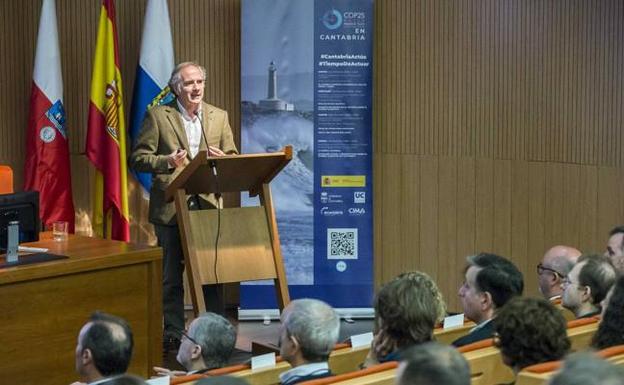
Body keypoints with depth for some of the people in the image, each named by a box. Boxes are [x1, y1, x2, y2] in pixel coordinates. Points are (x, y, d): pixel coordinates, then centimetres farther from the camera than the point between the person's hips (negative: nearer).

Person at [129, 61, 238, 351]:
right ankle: (173, 335, 12)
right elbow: (138, 158, -3)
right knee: (172, 276, 4)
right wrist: (168, 161, -19)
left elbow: (233, 160, 11)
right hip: (171, 207, -3)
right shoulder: (158, 116, 0)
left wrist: (222, 159, -13)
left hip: (208, 206, 3)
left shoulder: (219, 117, 11)